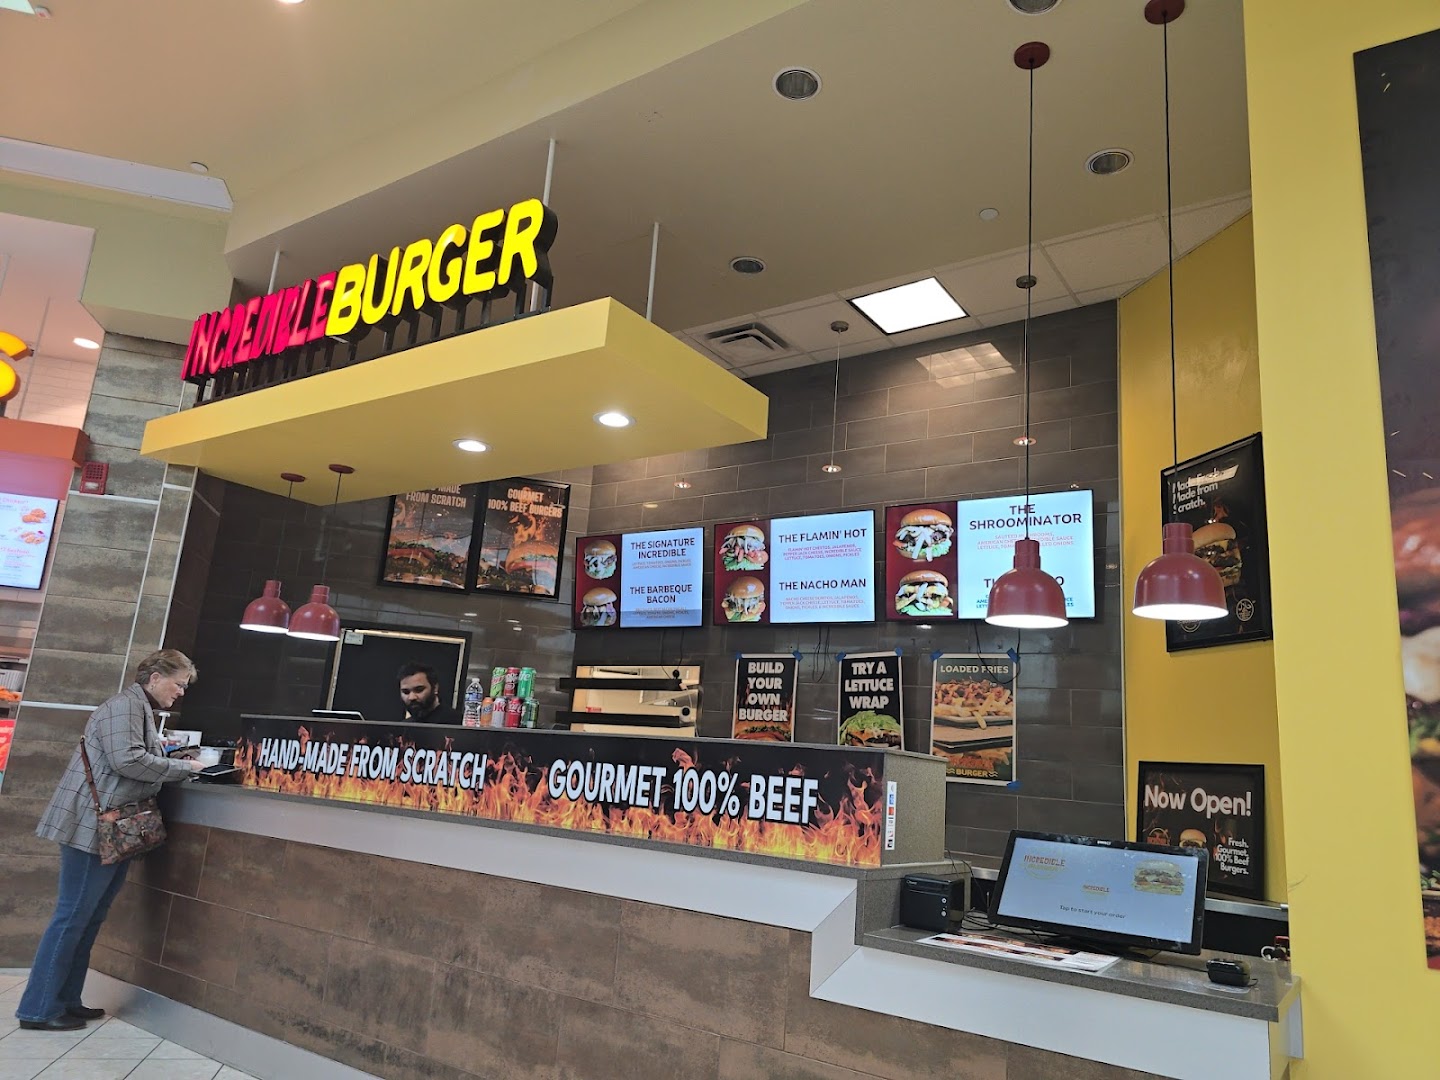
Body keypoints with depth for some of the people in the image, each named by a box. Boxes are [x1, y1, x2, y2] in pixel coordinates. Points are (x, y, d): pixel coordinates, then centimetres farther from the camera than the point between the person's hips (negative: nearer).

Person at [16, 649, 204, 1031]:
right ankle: (38, 1009, 8)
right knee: (72, 918, -2)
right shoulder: (125, 704, -13)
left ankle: (64, 1001, 22)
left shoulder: (141, 709, 17)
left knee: (88, 920, 14)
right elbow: (127, 760, -24)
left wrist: (179, 765, 5)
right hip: (95, 827, -10)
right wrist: (186, 768, -16)